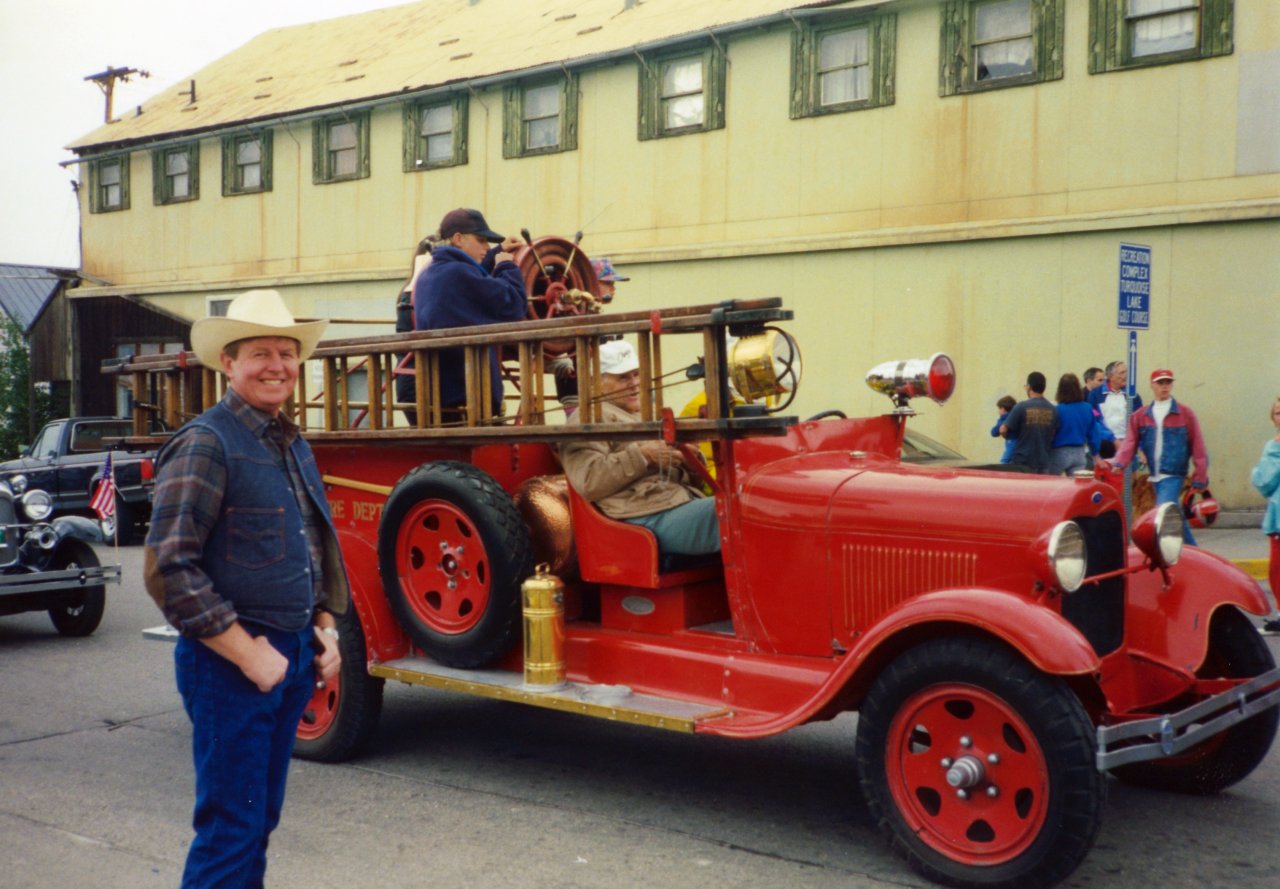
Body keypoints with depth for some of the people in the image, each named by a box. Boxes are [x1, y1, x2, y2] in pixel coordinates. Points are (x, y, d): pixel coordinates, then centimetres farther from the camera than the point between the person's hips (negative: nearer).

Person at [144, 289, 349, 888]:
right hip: (229, 662, -8)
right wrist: (247, 653, -18)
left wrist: (325, 630, 11)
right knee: (231, 828, -2)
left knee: (261, 817, 16)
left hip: (297, 657, 8)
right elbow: (168, 567, -19)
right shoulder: (205, 442, -13)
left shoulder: (293, 445, 12)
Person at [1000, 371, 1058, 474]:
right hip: (1042, 463, 3)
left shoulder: (1021, 407, -10)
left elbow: (1003, 430, -8)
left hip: (1021, 463, -3)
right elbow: (1055, 436, 11)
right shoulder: (1052, 410, 2)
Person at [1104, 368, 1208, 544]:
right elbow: (1130, 442, -2)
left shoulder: (1185, 414, 0)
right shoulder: (1140, 416, 9)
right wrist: (1118, 464, -18)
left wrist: (1200, 477, -3)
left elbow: (1198, 447, 0)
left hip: (1174, 476, -4)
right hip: (1153, 477, 4)